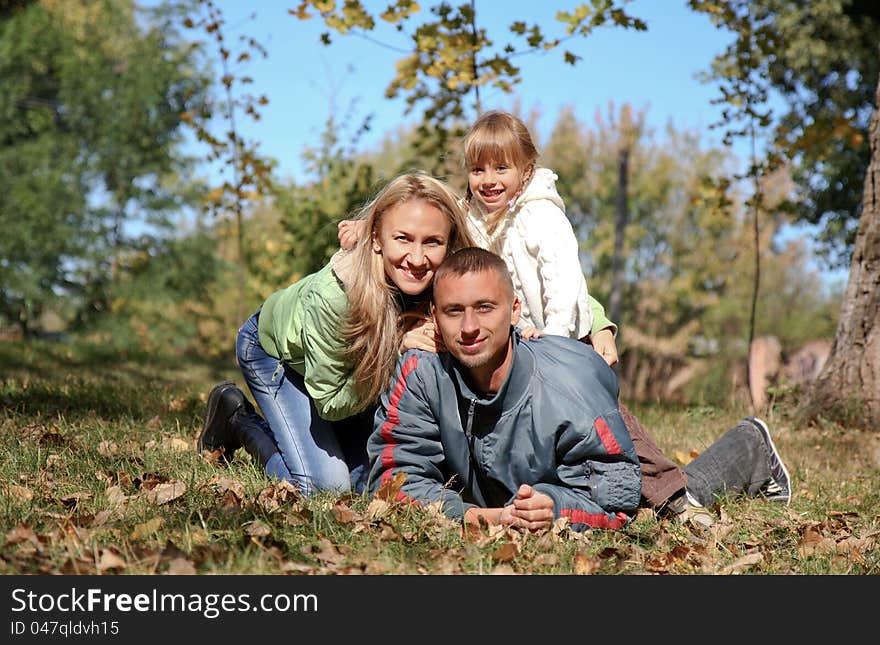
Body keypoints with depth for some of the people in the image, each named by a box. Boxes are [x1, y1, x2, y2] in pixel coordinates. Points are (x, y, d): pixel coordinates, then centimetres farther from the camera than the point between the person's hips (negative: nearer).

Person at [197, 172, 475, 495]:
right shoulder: (331, 296, -42)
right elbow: (330, 404, -29)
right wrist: (394, 350, -40)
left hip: (346, 357, 5)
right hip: (275, 347, -5)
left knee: (369, 479, 1)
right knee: (326, 484, -13)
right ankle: (238, 418, 11)